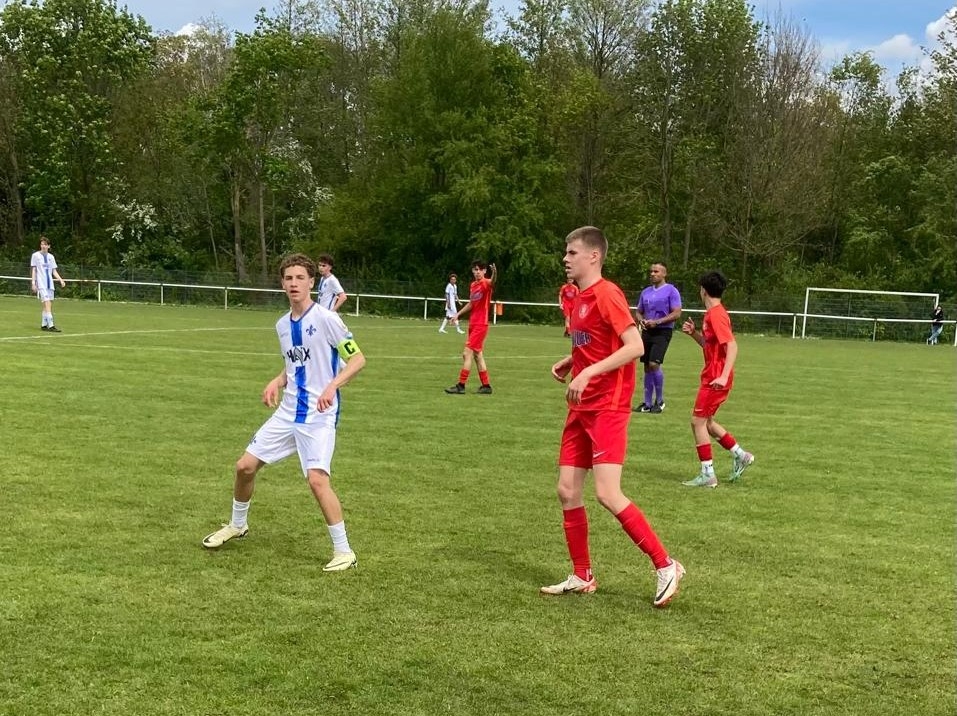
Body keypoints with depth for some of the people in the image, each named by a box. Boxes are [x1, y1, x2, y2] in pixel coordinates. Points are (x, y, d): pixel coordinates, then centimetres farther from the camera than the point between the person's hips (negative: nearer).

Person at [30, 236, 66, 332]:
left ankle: (44, 325, 16)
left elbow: (54, 271, 15)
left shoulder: (51, 257, 12)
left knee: (47, 305, 7)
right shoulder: (36, 255, 0)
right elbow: (33, 270, 0)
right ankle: (50, 325, -21)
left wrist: (61, 280, 1)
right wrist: (33, 283, -7)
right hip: (41, 284, -5)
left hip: (50, 284, 5)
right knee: (47, 304, -16)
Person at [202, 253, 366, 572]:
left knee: (317, 479, -22)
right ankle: (237, 524, 36)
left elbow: (358, 359, -13)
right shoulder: (282, 325, 9)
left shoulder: (326, 319, -13)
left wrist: (332, 386, -27)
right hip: (287, 412, 7)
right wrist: (277, 383, 2)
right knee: (245, 465, 9)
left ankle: (344, 551, -7)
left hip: (319, 416, -7)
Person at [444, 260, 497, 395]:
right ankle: (486, 386, 19)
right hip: (473, 324, 9)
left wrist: (494, 273, -58)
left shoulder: (486, 283, -12)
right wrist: (458, 314, 19)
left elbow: (492, 283, -38)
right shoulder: (472, 285, 12)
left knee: (467, 353, -9)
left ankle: (461, 386, -4)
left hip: (480, 325, -9)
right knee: (477, 355, 12)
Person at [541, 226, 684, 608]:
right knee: (567, 491, 7)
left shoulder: (607, 294, -13)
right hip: (582, 408, 9)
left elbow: (635, 346, -23)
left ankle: (666, 565, -2)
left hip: (607, 408, -9)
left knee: (608, 494, -15)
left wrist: (588, 372, -28)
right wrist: (569, 362, 11)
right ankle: (582, 577, 19)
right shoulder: (579, 299, 14)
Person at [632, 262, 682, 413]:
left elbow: (677, 313, -11)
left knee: (654, 364, -19)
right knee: (647, 367, 8)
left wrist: (657, 322, -18)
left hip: (662, 332, -6)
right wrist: (641, 320, -3)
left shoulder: (671, 290, -5)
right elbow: (638, 311, 20)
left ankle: (659, 401, -2)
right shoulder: (646, 292, 14)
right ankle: (648, 403, 16)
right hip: (647, 332, 6)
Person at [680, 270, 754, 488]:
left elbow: (732, 346, -24)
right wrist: (693, 333, 6)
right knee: (706, 421, 17)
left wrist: (724, 376, -32)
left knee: (698, 421, -6)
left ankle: (707, 475, -2)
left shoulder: (716, 315, -16)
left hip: (715, 378, -10)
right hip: (712, 376, 10)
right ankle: (740, 455, 23)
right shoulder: (712, 314, 13)